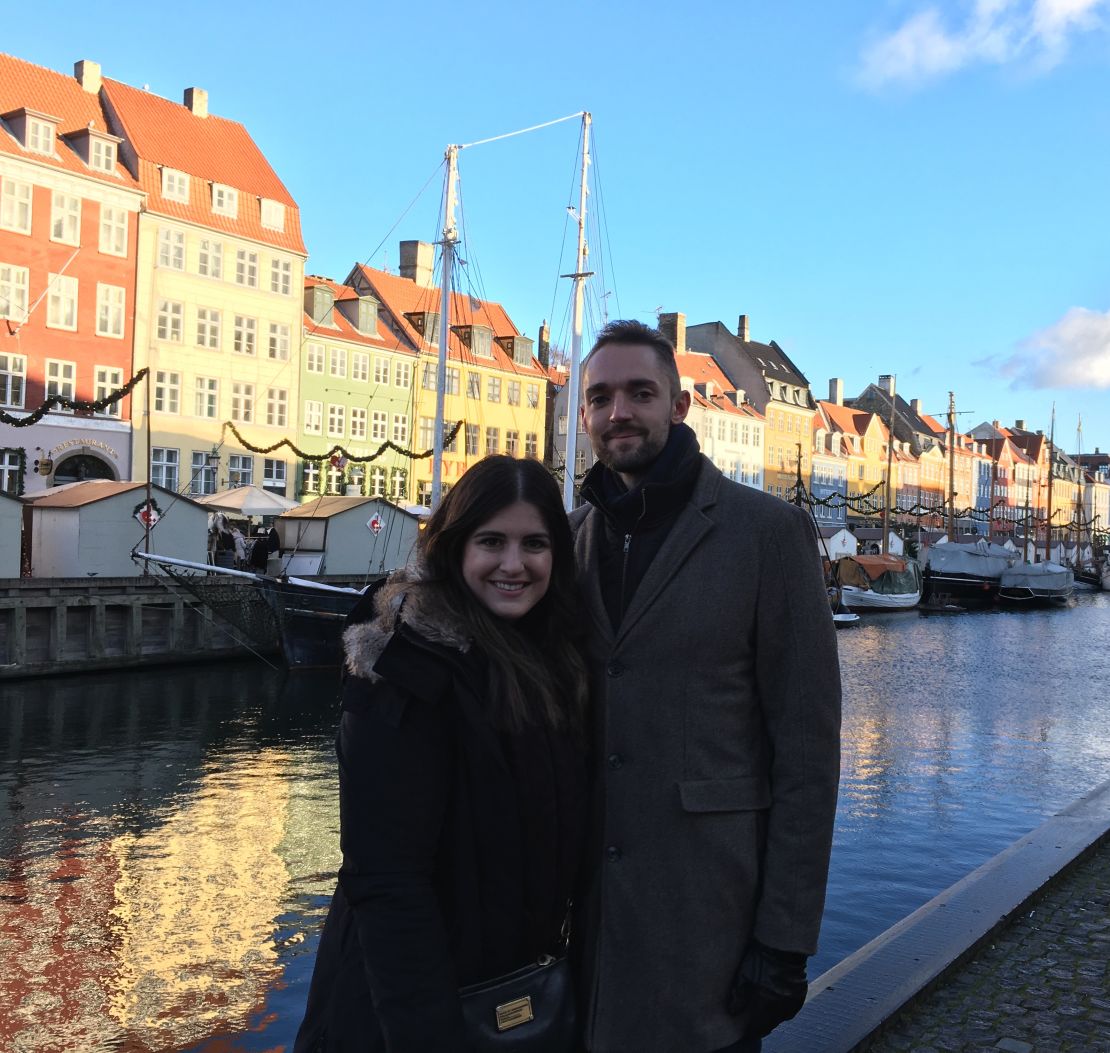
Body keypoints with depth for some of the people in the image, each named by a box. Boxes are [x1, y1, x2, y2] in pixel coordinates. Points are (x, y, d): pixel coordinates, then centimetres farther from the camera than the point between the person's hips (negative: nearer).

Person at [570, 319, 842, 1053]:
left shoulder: (769, 531, -7)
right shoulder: (571, 538, 6)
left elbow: (807, 744, -9)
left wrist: (786, 937, -11)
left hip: (708, 908, -4)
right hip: (585, 905, 4)